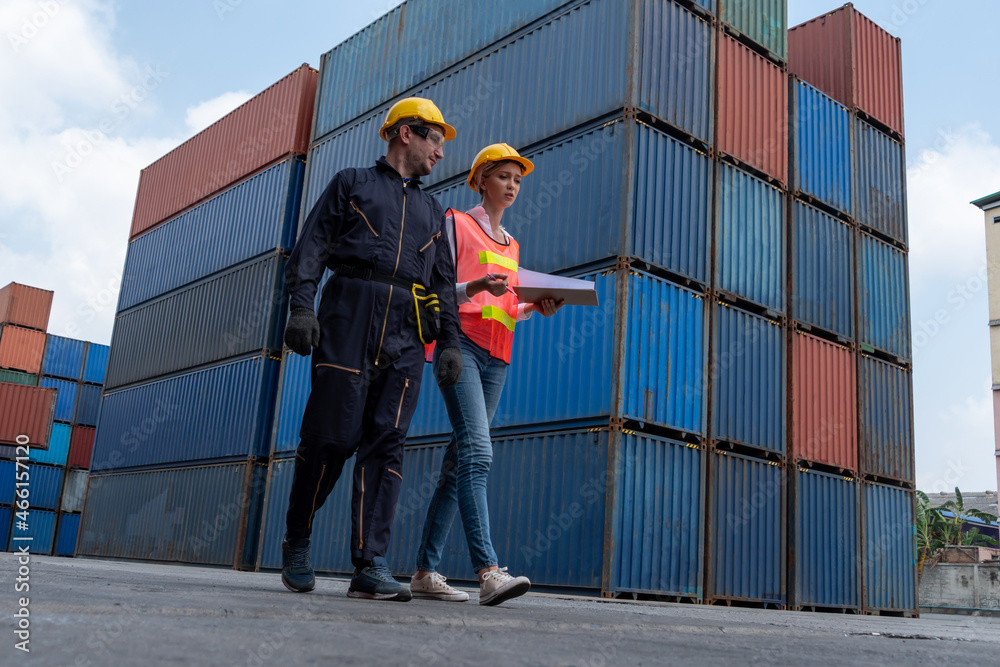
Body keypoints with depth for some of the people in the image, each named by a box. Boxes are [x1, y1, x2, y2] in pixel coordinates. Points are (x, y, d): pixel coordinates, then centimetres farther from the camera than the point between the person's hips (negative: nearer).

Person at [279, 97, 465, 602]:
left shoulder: (431, 210, 28)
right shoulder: (352, 184, 16)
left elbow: (443, 282, 22)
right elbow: (311, 247, 5)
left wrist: (449, 341, 8)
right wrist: (302, 305, -10)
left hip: (405, 333, 4)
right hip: (349, 314, -4)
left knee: (386, 442, -6)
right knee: (332, 435, -8)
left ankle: (371, 566, -9)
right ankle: (295, 542, 13)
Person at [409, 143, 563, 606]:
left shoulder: (510, 244, 26)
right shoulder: (456, 223, 7)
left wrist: (535, 308, 4)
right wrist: (476, 287, -19)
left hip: (495, 357, 7)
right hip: (460, 343, -7)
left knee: (460, 462, 2)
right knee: (477, 450, -22)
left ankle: (426, 571, 5)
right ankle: (488, 571, -31)